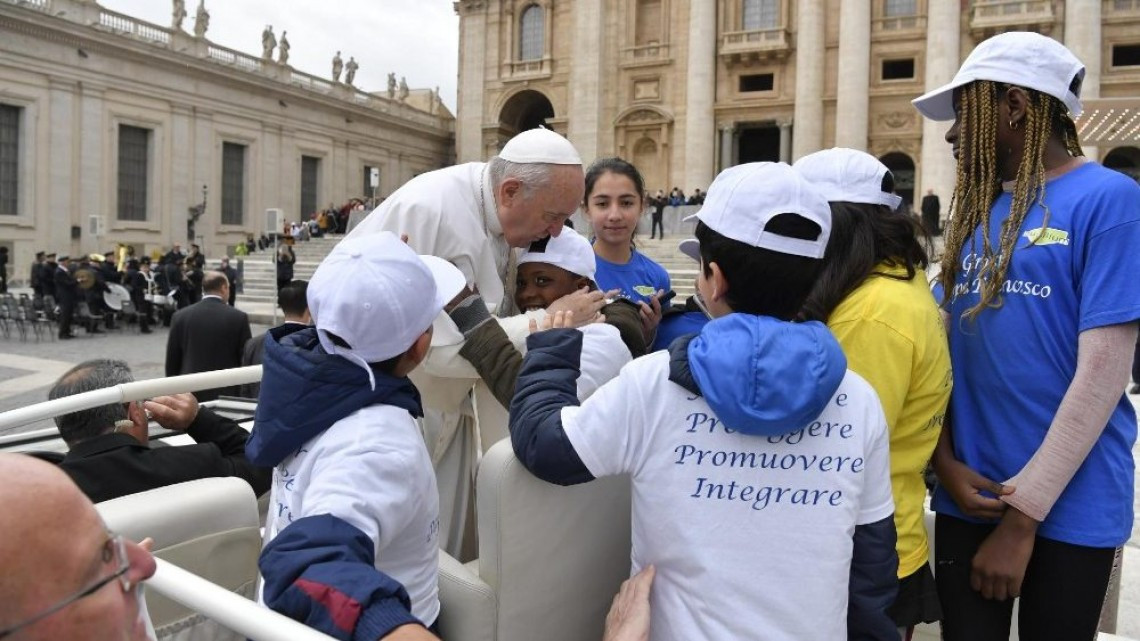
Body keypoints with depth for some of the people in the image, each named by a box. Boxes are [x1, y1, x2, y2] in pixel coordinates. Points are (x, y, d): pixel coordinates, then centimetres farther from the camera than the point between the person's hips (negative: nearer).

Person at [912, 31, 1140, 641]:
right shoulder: (978, 210, 8)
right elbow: (945, 345, 8)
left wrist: (1023, 514, -16)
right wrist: (945, 462, -6)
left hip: (1069, 507, -5)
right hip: (970, 496, 5)